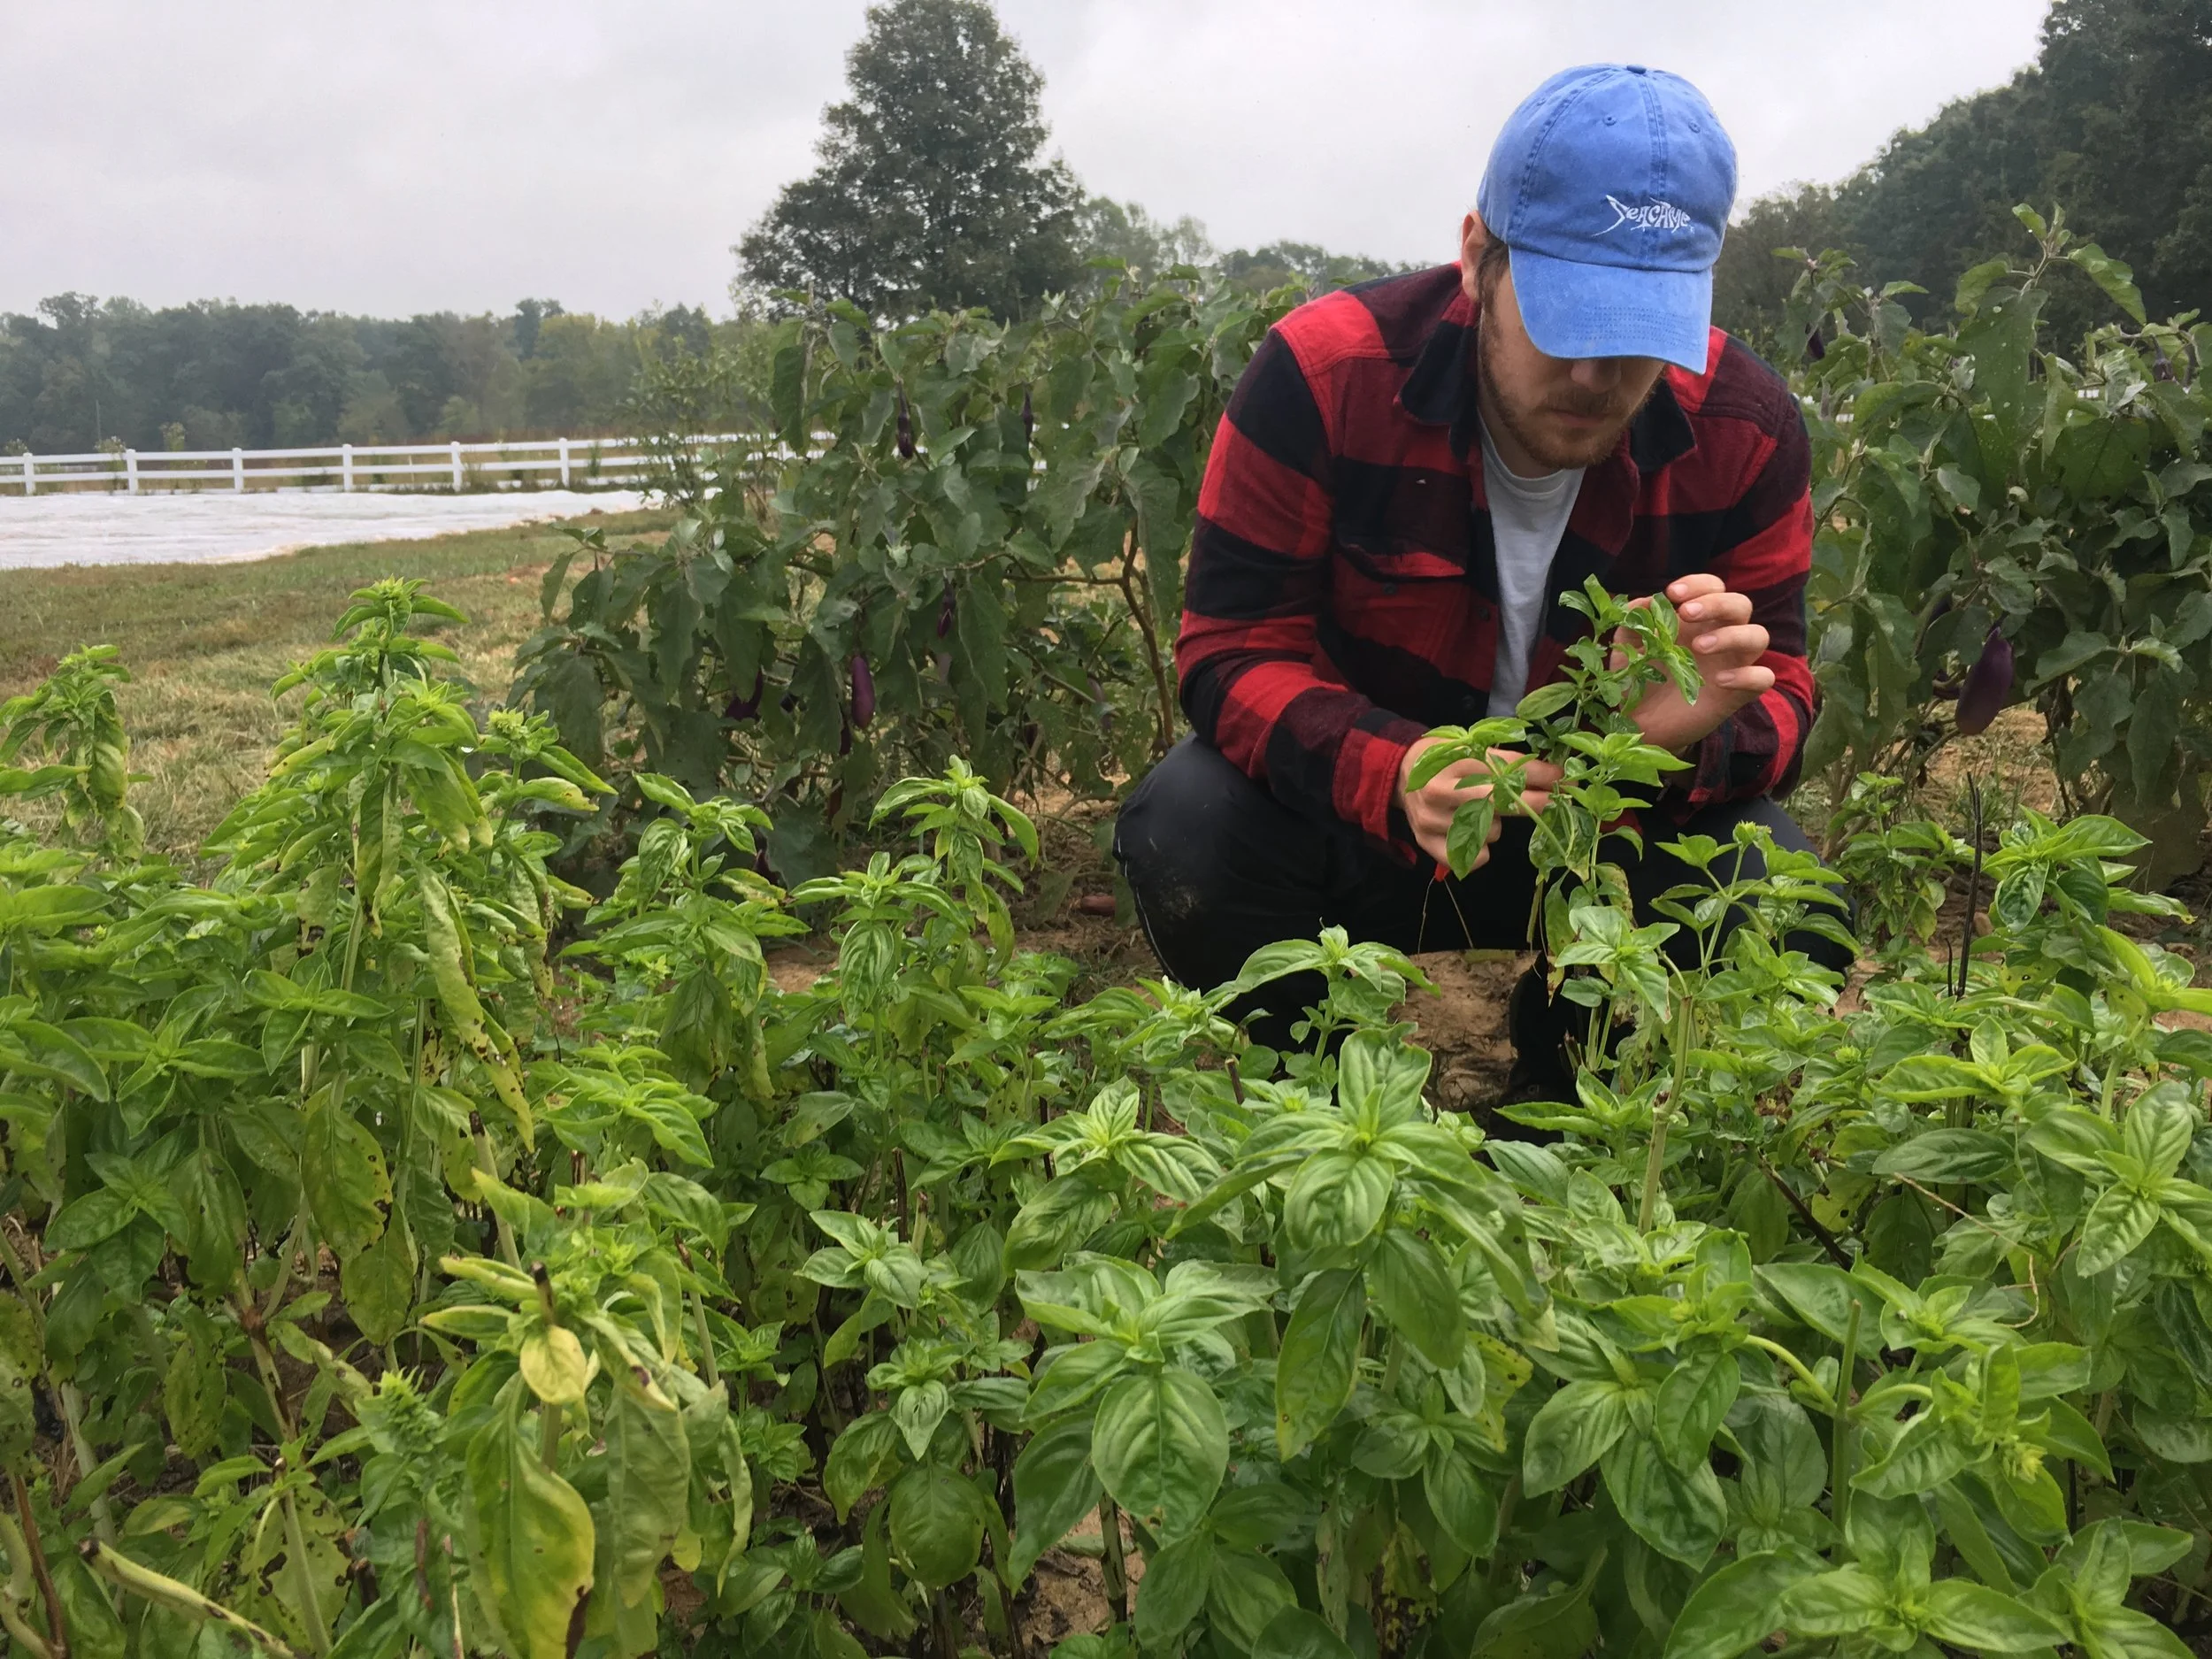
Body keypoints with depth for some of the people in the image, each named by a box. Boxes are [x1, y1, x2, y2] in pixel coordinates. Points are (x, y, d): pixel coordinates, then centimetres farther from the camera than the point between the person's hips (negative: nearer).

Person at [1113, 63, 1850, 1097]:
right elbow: (1234, 650, -20)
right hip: (1360, 819, -1)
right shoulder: (1323, 373, -22)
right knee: (1185, 832, -32)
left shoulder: (1743, 432, -14)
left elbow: (1777, 695, -8)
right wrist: (1391, 773, -42)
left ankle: (1552, 1109, 8)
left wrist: (1706, 733, -36)